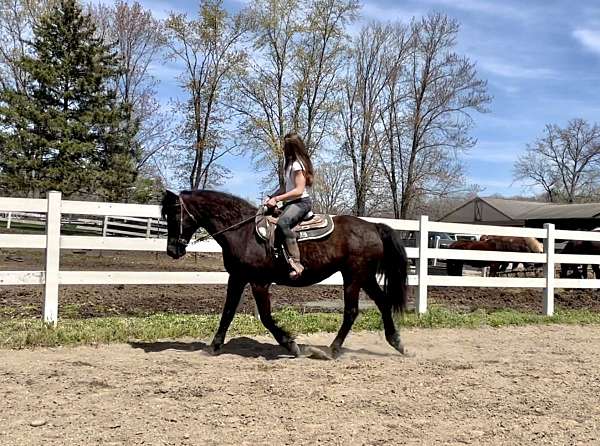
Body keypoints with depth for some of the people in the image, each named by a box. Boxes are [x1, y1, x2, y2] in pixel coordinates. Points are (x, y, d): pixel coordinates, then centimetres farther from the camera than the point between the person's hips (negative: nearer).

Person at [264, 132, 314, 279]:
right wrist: (271, 196, 7)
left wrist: (277, 199, -21)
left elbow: (299, 190, -20)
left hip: (301, 202, -11)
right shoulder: (289, 163, 19)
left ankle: (295, 263, -41)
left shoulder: (297, 164, -13)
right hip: (292, 202, 11)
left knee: (282, 223, -37)